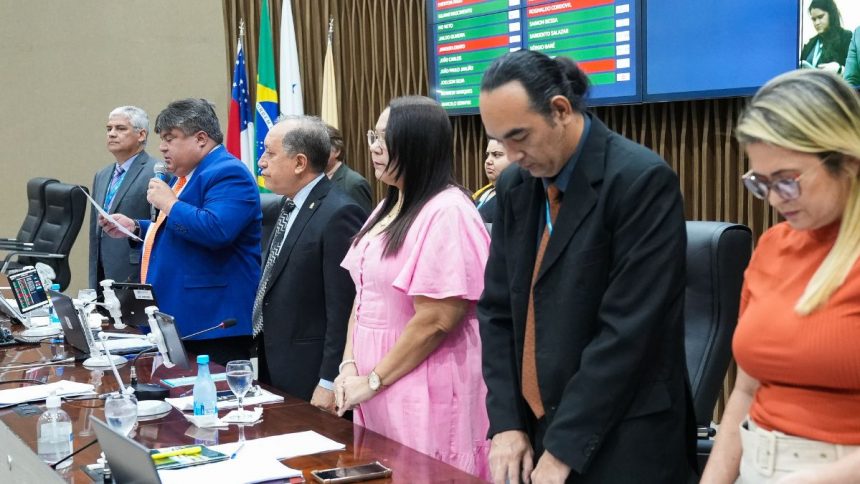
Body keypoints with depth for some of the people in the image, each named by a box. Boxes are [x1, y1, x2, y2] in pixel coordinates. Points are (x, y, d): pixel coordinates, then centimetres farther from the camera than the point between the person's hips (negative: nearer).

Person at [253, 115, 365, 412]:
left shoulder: (339, 215, -18)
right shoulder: (291, 206, 11)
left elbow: (344, 307, -20)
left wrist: (329, 383, -19)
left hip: (310, 377, -8)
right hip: (274, 369, 8)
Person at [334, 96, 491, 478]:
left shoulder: (447, 213, -17)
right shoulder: (388, 209, 11)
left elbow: (437, 320, -21)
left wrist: (373, 380, -13)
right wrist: (349, 366, 1)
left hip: (424, 392, -8)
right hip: (375, 390, 8)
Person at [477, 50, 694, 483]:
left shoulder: (642, 179, -15)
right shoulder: (514, 186, 6)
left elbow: (628, 330, -19)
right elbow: (497, 311, 8)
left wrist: (564, 449, -18)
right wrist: (506, 423, -1)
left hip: (621, 445, -6)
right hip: (535, 430, 6)